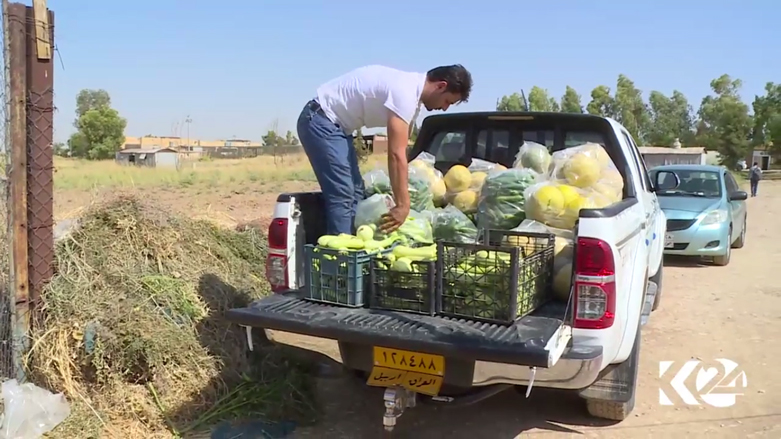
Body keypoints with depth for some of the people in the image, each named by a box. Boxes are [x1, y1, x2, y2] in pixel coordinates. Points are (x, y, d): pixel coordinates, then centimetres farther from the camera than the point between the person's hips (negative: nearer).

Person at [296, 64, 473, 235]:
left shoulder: (413, 88, 7)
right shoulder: (405, 92, -24)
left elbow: (400, 150, 12)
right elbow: (396, 155, -29)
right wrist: (402, 205, -27)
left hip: (334, 124, 11)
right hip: (320, 121, -11)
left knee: (354, 192, 10)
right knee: (342, 195, -16)